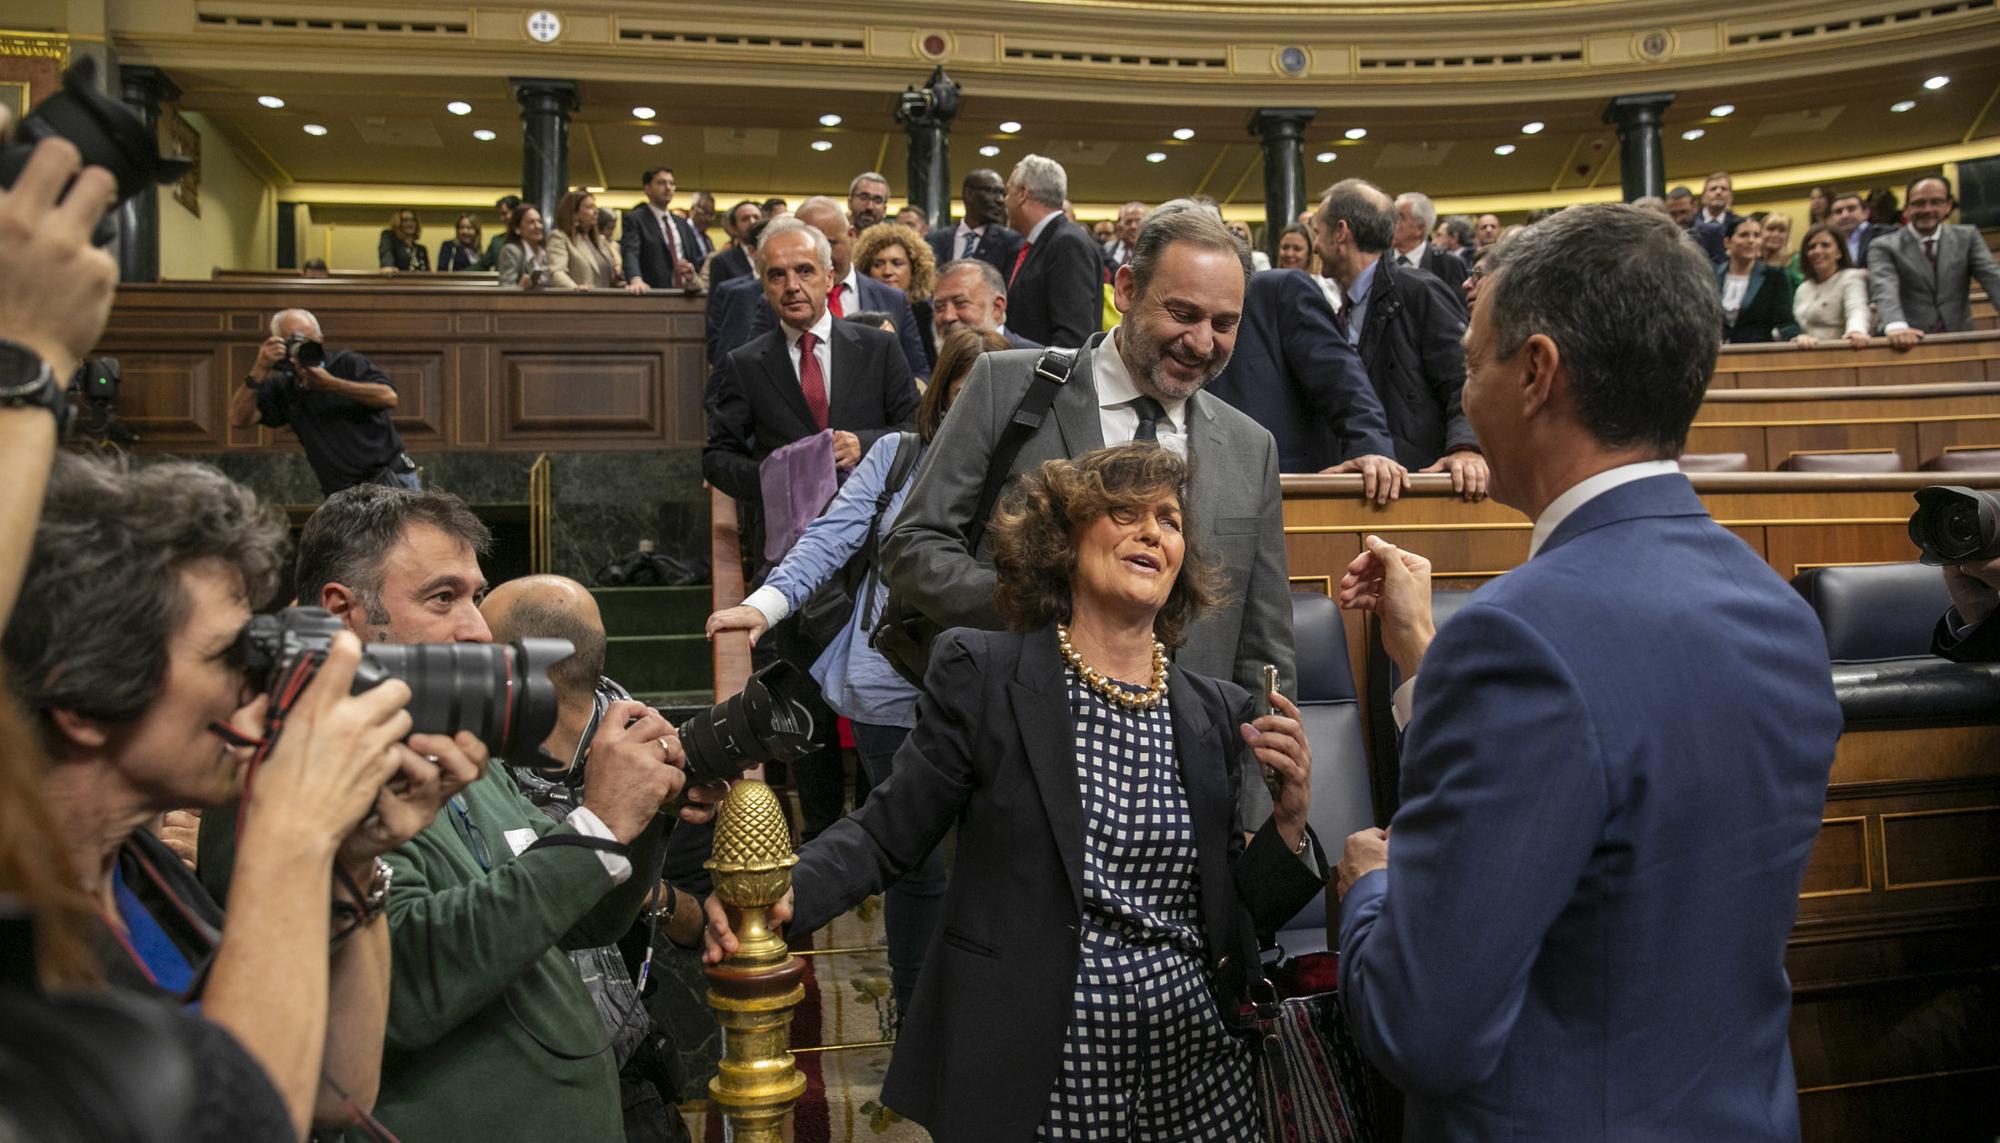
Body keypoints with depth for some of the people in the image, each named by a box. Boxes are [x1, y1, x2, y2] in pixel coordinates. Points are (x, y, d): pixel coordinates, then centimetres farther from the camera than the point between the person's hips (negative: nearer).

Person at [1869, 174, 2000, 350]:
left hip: (1959, 341, 1)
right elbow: (1884, 288, -14)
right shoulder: (1884, 246, 3)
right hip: (1911, 343, -1)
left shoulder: (1967, 238, 15)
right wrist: (1896, 326, -35)